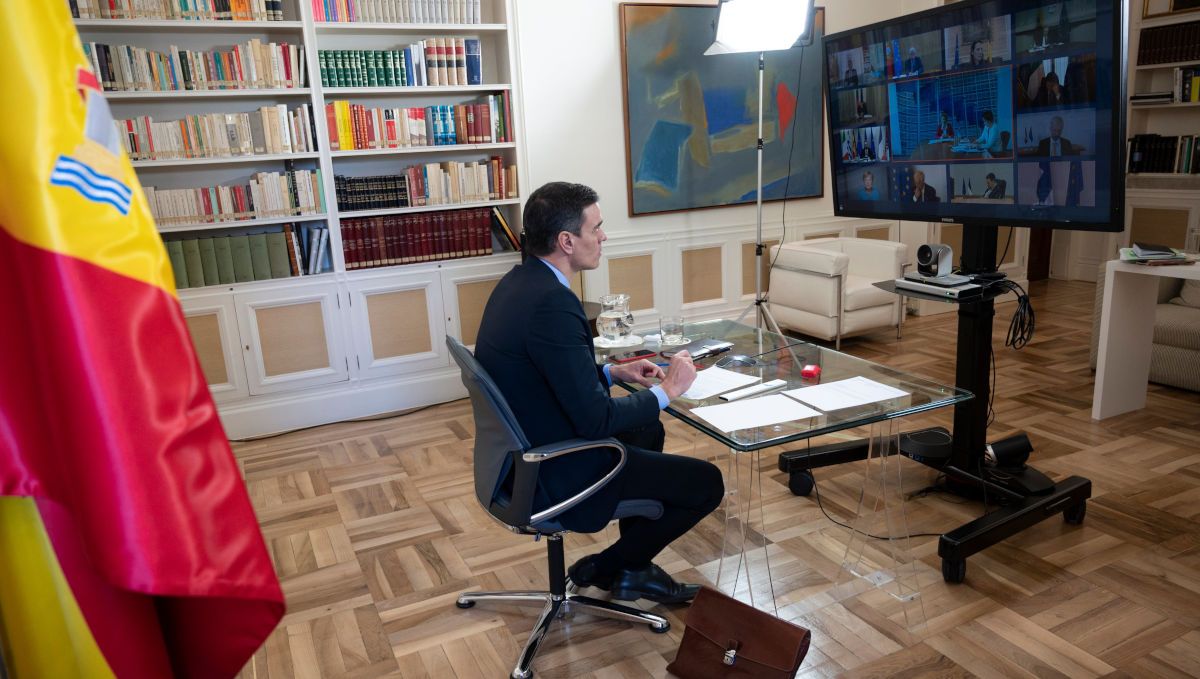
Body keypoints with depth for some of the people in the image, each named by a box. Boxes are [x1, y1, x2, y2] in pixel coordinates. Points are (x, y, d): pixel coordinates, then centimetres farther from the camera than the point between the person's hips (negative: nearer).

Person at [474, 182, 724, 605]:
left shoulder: (519, 282, 2)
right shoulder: (552, 303, -28)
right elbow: (596, 420, -27)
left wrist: (613, 373, 7)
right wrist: (666, 391, -13)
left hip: (524, 455, 10)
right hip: (552, 477, -10)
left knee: (648, 431, 29)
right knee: (707, 482, -3)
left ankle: (633, 569, 34)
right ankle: (609, 568, 16)